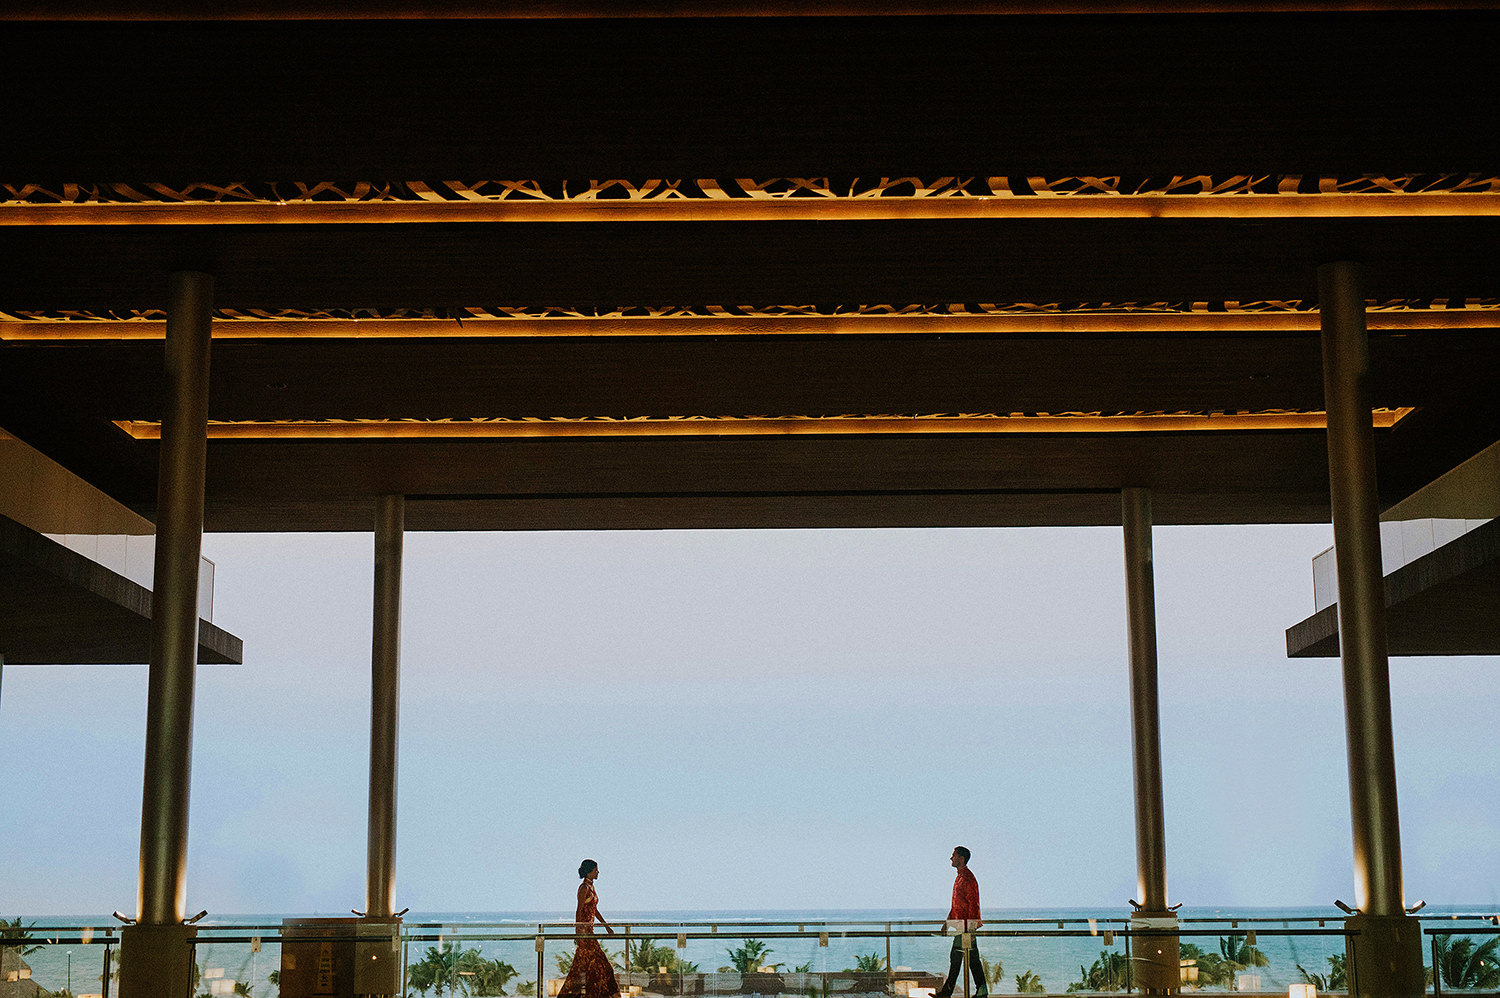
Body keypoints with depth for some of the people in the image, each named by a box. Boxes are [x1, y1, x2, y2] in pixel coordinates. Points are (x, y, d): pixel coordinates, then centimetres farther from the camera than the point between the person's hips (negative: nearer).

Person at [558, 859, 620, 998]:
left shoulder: (590, 887, 16)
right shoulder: (584, 888, -14)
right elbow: (579, 911, -17)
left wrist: (606, 926, 24)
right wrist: (579, 932, -21)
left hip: (588, 928, 9)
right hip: (584, 928, -9)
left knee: (582, 963, 10)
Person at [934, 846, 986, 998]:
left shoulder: (967, 878, -14)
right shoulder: (960, 877, 18)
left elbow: (973, 904, -19)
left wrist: (968, 926, -22)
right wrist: (948, 921, 25)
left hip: (966, 924, -10)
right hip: (960, 924, 10)